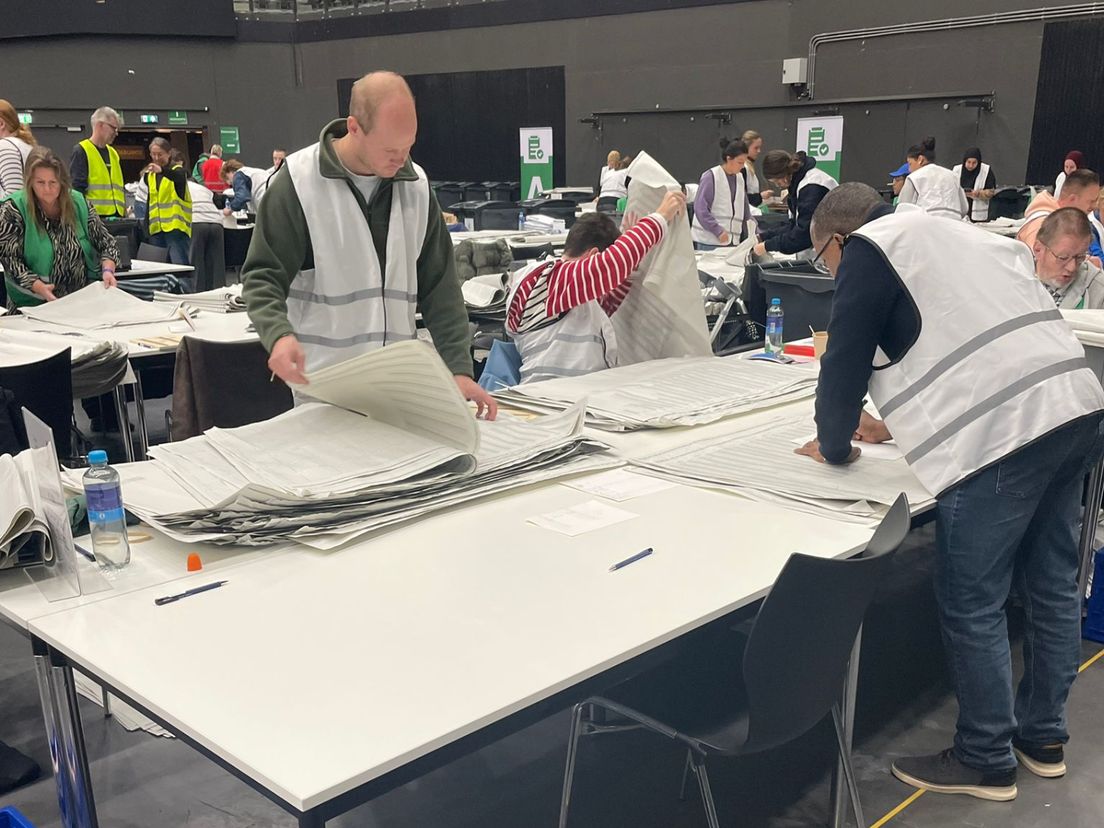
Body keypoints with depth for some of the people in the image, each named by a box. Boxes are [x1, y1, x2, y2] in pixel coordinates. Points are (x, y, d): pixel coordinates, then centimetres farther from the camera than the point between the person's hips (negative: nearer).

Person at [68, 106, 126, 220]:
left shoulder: (113, 153, 20)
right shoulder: (81, 151, -3)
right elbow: (77, 188, -10)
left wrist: (124, 213, 15)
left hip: (117, 216, 7)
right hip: (95, 218, -7)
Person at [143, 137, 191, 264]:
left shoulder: (177, 170, 0)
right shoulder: (148, 174, 16)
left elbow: (180, 178, -26)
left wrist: (162, 170, -45)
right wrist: (147, 224, 17)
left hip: (176, 226, -6)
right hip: (156, 228, 6)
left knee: (179, 264, -13)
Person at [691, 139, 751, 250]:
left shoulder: (739, 178, 12)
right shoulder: (711, 176, -7)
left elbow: (745, 211, 18)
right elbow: (700, 209, -12)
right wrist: (718, 231, -19)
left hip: (732, 241, 6)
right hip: (710, 241, -5)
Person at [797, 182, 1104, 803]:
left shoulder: (869, 249, 1)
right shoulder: (948, 235, 27)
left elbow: (846, 359, 0)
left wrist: (835, 444, 15)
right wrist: (900, 424, 36)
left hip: (1003, 433, -9)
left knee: (973, 607, 3)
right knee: (1053, 588, 17)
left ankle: (986, 762, 15)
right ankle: (1044, 738, 32)